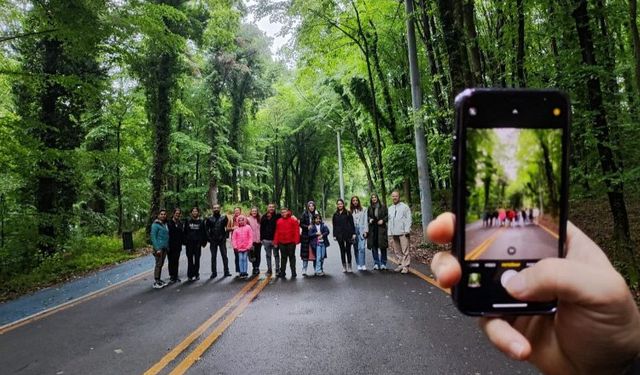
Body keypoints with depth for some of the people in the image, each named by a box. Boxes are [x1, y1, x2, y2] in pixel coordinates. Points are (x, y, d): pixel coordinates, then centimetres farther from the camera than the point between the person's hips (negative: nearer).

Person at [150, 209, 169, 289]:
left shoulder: (165, 224, 12)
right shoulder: (155, 225, -10)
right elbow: (153, 237, -13)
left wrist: (168, 246, 10)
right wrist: (157, 249, -18)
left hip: (165, 248, 7)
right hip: (159, 248, -7)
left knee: (161, 264, 11)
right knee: (158, 264, -5)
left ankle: (159, 280, 20)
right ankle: (156, 283, -1)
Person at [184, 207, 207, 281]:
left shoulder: (201, 222, 5)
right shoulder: (188, 222, 6)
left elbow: (204, 233, 4)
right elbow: (185, 232, 6)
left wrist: (204, 242, -3)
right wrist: (185, 241, -2)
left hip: (198, 244, 0)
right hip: (189, 244, 0)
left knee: (197, 260, 6)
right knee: (190, 260, 2)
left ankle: (196, 274, 14)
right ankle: (190, 275, 7)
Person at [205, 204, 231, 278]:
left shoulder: (224, 217, 3)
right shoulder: (209, 219, 4)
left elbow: (227, 227, 4)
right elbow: (206, 229, 6)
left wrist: (226, 236, -6)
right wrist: (209, 237, -4)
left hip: (222, 240, -1)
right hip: (213, 241, 1)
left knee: (224, 256, 0)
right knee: (213, 257, 7)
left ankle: (226, 271, 6)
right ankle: (214, 272, 13)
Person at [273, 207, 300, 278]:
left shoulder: (293, 220, -3)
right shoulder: (279, 221, 7)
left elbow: (296, 231, -6)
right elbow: (277, 232, 7)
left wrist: (296, 240, -13)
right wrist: (275, 241, 4)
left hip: (291, 242, -3)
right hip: (282, 242, 3)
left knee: (292, 257, 6)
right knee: (283, 257, 9)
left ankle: (293, 272, 13)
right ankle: (282, 272, 15)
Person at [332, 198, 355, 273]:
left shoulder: (348, 213, 2)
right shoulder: (335, 215, 9)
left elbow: (352, 224, 0)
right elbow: (334, 226, 10)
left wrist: (353, 233, -5)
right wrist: (334, 235, 4)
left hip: (348, 234, -2)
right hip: (339, 235, 2)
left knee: (348, 250, 2)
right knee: (342, 250, 7)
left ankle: (349, 266, 10)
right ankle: (344, 266, 13)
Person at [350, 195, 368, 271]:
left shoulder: (363, 210, 6)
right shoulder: (350, 211, 8)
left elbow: (365, 221, 4)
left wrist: (365, 231, -3)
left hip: (361, 231, -2)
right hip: (353, 231, 2)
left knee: (361, 248, -10)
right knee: (356, 248, 4)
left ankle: (363, 264, -7)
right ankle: (359, 265, 10)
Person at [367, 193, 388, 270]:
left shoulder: (383, 207, 2)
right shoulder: (369, 208, 9)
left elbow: (387, 215, 3)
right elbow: (367, 216, 18)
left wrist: (383, 220, -12)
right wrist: (369, 219, -2)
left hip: (381, 228, -2)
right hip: (372, 229, 2)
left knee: (382, 246, -1)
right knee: (374, 247, 3)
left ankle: (383, 264, 9)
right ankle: (376, 263, 12)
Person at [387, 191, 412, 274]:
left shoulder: (404, 207, 1)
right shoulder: (390, 208, 18)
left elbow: (408, 219, -5)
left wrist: (407, 230, -13)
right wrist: (389, 233, 12)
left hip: (403, 232, -6)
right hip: (394, 233, 6)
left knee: (405, 250, -7)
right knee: (397, 251, 10)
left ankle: (405, 266, -3)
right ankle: (401, 264, 20)